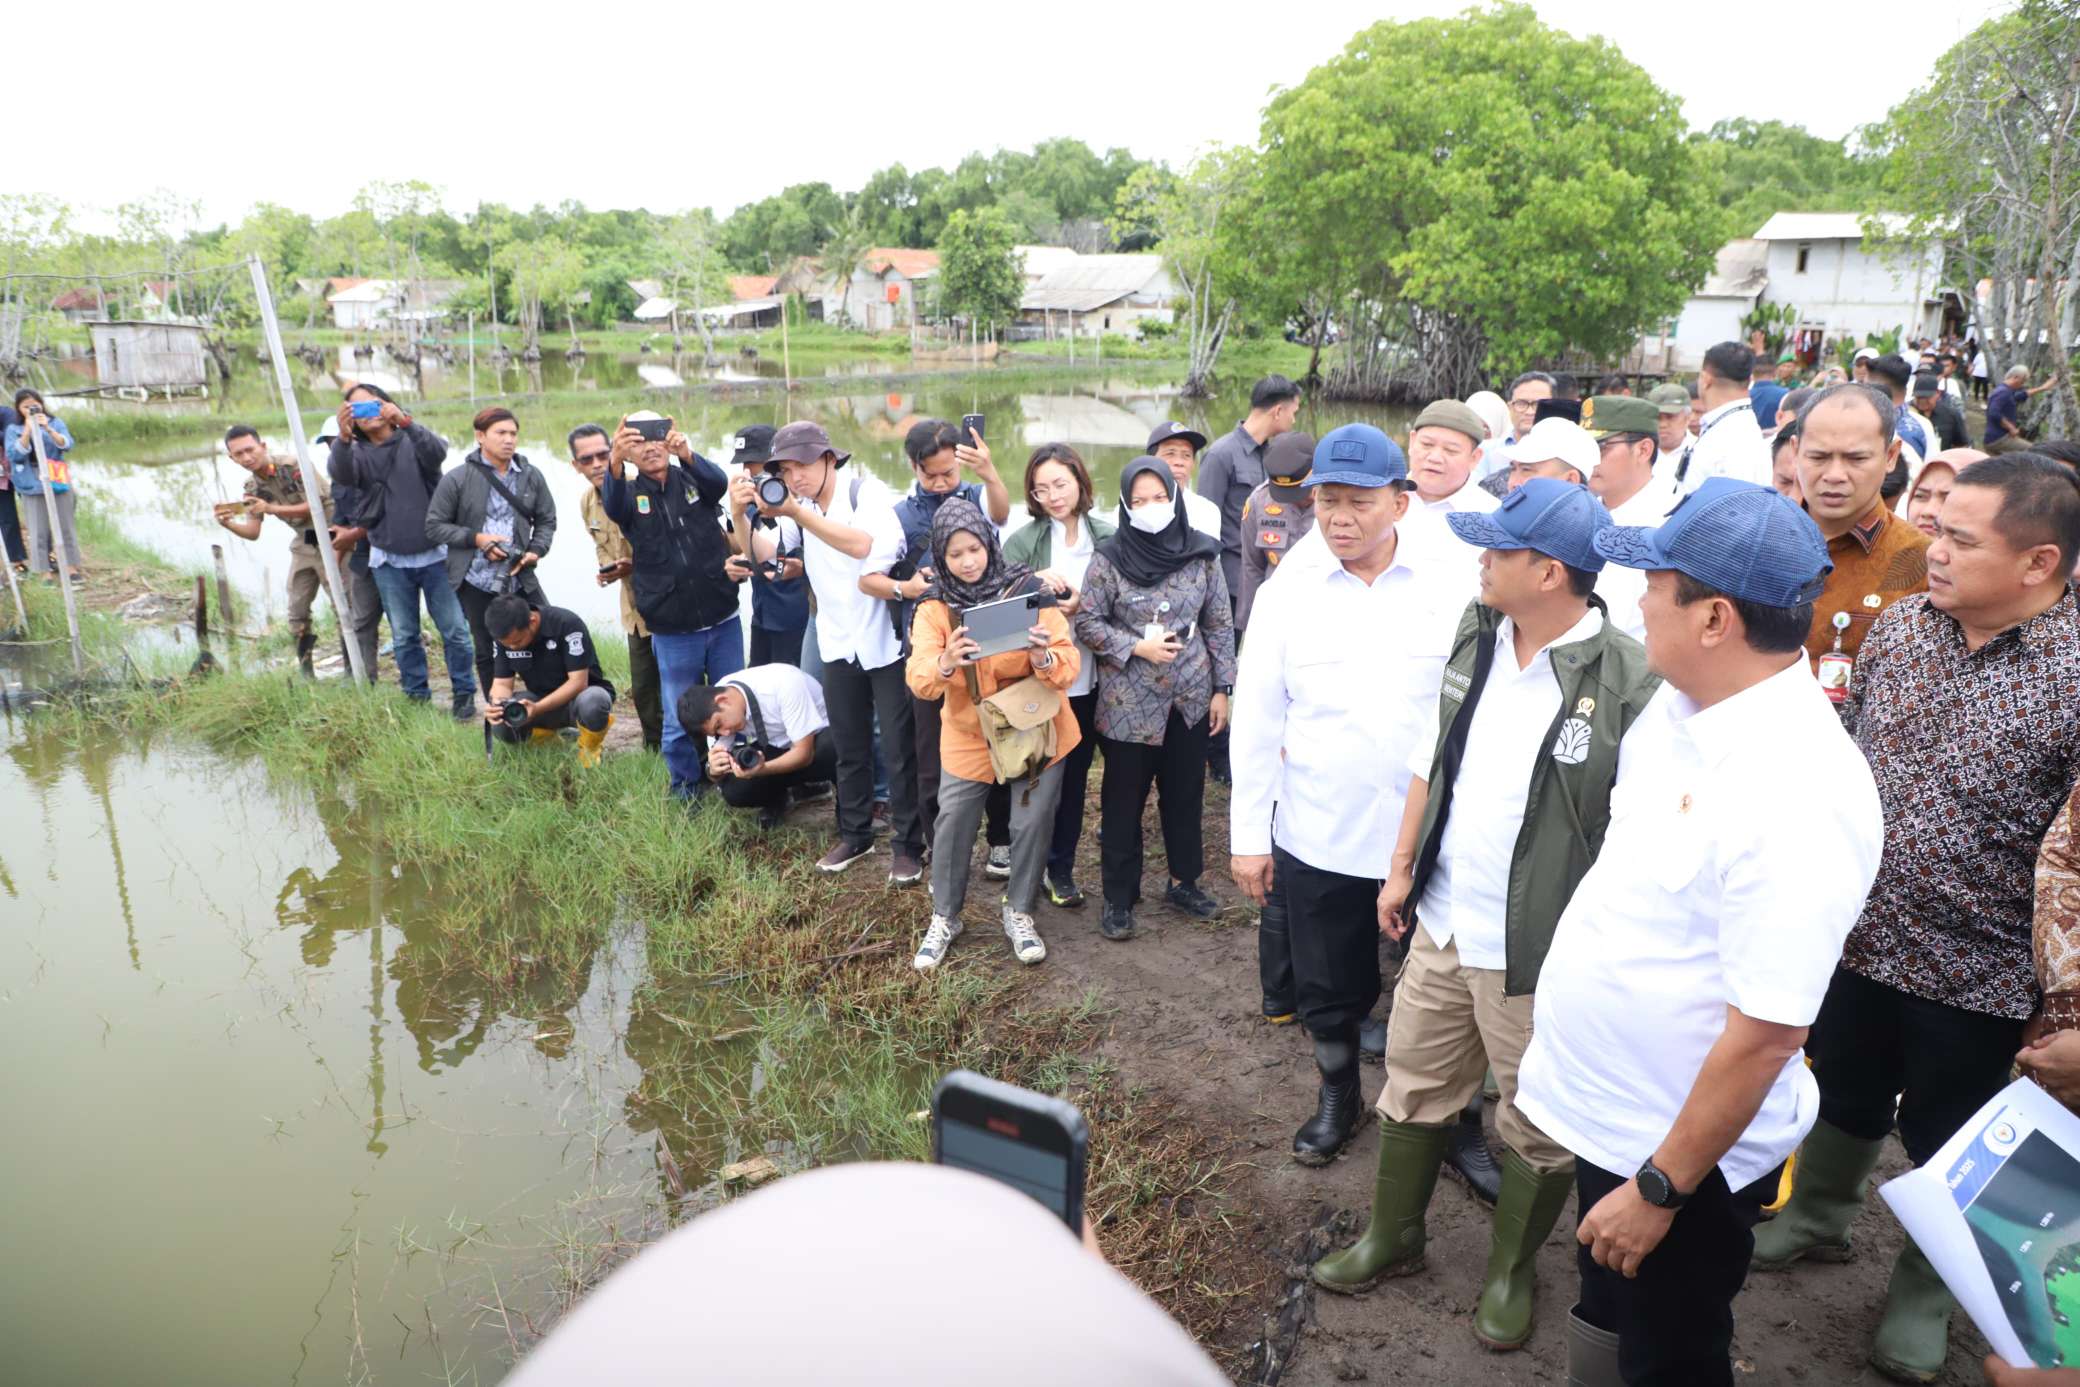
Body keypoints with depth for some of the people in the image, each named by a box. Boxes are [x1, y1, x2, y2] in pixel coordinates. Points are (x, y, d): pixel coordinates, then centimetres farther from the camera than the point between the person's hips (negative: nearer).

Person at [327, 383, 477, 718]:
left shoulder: (414, 441, -2)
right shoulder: (357, 452, 2)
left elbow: (437, 451, -25)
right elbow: (339, 473, -21)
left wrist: (406, 422, -42)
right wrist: (343, 438, -41)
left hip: (434, 555, -2)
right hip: (389, 562, 2)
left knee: (455, 630, 2)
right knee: (404, 636, 11)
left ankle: (464, 693, 16)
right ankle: (417, 696, 24)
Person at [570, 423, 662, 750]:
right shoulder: (587, 504, 5)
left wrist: (635, 566, -26)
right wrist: (610, 570, -4)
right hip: (636, 608, 7)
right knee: (643, 689, 16)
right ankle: (655, 752, 32)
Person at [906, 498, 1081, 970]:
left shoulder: (1027, 590, -11)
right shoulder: (934, 609, -7)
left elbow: (1069, 666, -15)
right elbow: (919, 680, -20)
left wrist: (1044, 657, -38)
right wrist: (945, 663, -41)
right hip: (968, 737, 1)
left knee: (1033, 823, 4)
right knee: (952, 825, 4)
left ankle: (1018, 914, 26)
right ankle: (944, 918, 25)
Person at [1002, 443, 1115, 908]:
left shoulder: (1107, 538, 0)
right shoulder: (1022, 541, -3)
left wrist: (1083, 607, -15)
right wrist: (1034, 583, -23)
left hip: (1087, 678, 2)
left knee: (1074, 776, 13)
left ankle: (1061, 867, 29)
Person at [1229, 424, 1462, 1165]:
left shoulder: (1453, 589, -6)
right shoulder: (1288, 594, -1)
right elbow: (1257, 718, 1)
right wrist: (1248, 834, 1)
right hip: (1317, 836, 2)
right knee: (1328, 991, 16)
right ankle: (1337, 1097, 41)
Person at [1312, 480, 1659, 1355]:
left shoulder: (1629, 682, -22)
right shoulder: (1477, 634, 0)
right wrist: (1402, 869, 12)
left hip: (1541, 949, -6)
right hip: (1442, 923, 6)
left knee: (1536, 1126, 16)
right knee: (1414, 1087, 22)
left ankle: (1510, 1272, 40)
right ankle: (1391, 1236, 44)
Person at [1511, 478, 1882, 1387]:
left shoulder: (1798, 794, -31)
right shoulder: (1679, 707, -5)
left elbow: (1766, 1034, -27)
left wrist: (1660, 1189, -19)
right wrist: (1552, 999, 13)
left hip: (1682, 1148, -7)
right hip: (1606, 1109, 7)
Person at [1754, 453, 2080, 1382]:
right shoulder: (1900, 625, -5)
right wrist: (1811, 879, 10)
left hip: (1976, 974, -4)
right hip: (1859, 935, 4)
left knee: (1944, 1145, 18)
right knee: (1844, 1099, 25)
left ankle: (1921, 1293, 43)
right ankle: (1817, 1218, 51)